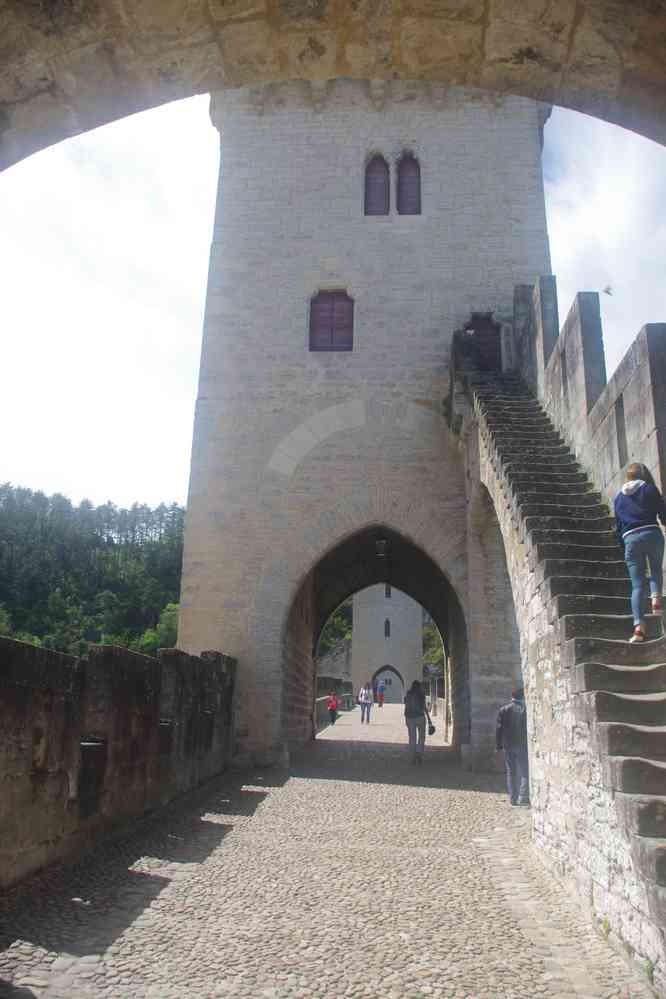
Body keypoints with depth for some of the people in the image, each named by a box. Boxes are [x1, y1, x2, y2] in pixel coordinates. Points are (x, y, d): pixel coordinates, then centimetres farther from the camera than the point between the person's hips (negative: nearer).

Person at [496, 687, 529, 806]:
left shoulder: (503, 710, 1)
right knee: (525, 772, 4)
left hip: (508, 746, 3)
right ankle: (523, 798, -7)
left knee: (511, 772, 11)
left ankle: (513, 798, 14)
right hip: (522, 745, -3)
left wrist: (499, 746, 5)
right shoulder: (525, 709, -8)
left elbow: (499, 729, 1)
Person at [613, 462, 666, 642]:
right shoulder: (649, 489, 7)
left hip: (630, 539, 2)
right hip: (651, 533, -2)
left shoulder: (619, 497, 18)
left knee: (637, 585, 1)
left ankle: (639, 625, -13)